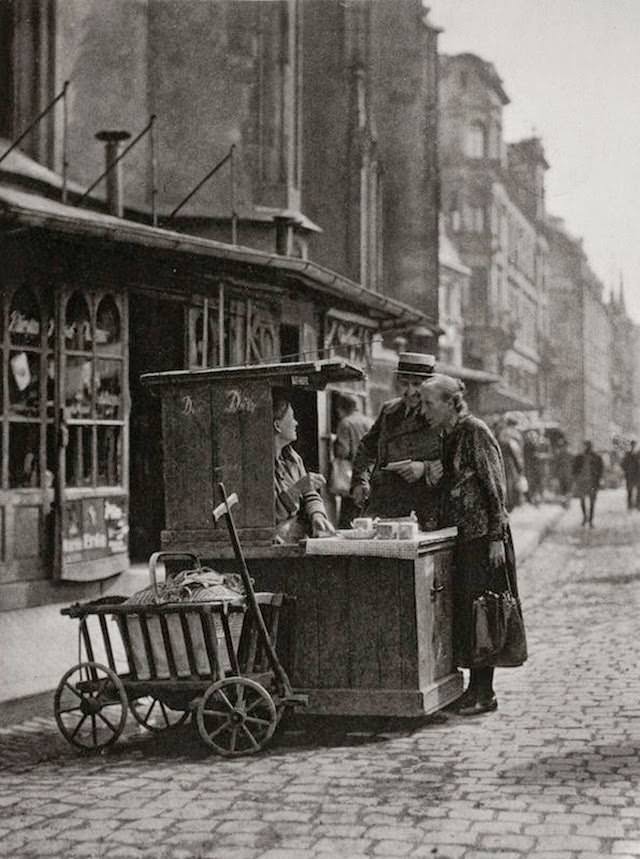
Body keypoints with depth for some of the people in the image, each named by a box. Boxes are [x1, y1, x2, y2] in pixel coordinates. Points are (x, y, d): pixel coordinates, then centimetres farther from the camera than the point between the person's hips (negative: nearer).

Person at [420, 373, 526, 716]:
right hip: (461, 538, 8)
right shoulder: (449, 436, 14)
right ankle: (476, 687, 14)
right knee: (463, 609, 8)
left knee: (479, 610, -5)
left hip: (482, 537, -8)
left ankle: (484, 692, 0)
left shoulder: (475, 431, -11)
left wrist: (497, 537, -17)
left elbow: (495, 488, -14)